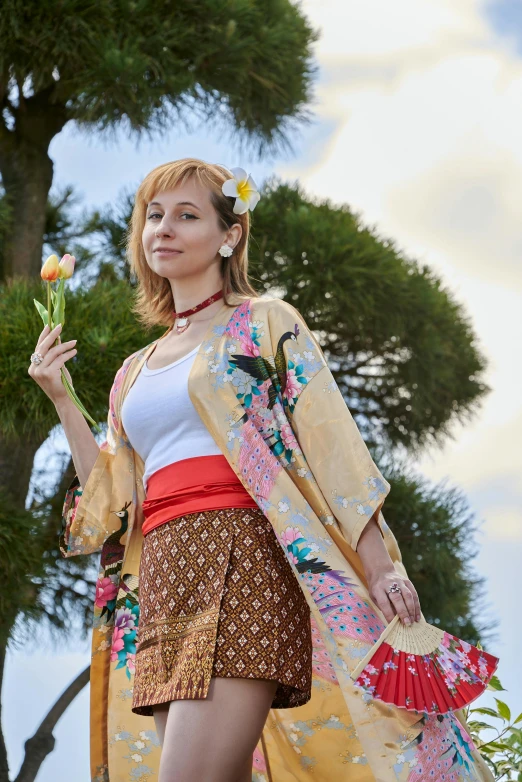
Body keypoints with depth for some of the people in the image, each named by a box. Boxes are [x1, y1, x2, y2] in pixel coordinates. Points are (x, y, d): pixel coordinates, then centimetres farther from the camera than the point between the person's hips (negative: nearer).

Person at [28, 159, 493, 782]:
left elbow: (331, 447, 0)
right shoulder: (135, 373, 25)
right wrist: (62, 401, 14)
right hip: (162, 585, 6)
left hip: (242, 554, -6)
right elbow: (108, 504, 19)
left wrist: (380, 564, -11)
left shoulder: (265, 323, 9)